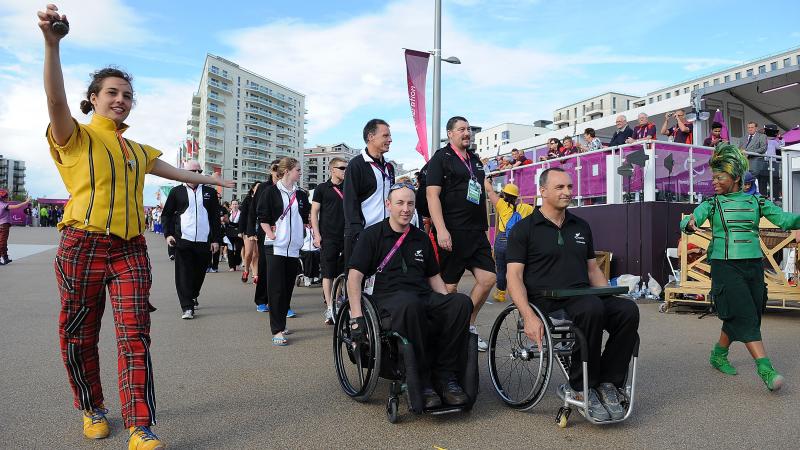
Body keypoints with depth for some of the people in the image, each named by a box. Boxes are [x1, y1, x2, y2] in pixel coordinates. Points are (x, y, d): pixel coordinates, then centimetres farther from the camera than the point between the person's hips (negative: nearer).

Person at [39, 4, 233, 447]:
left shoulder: (135, 150, 20)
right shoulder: (75, 137, 1)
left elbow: (173, 171, 34)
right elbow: (56, 99, -19)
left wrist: (210, 180, 44)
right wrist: (52, 44, -34)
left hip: (130, 249, 4)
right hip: (83, 245, -4)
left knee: (135, 335, -5)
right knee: (78, 336, 5)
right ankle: (92, 410, 28)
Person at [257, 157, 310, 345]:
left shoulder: (301, 194, 12)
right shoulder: (271, 191, -3)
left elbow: (305, 218, 21)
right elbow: (263, 217, -4)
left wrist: (301, 232, 10)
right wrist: (270, 235, -12)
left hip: (293, 247, 5)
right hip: (275, 246, -5)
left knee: (288, 288, 9)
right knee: (276, 289, -6)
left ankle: (281, 323, 22)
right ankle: (277, 330, -3)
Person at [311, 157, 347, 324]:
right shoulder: (322, 188, 2)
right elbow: (314, 212, 1)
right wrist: (317, 234, -7)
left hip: (346, 236, 4)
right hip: (328, 237, -4)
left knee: (342, 273, 8)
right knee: (328, 273, -2)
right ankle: (329, 307, 2)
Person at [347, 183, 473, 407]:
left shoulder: (421, 238, 22)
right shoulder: (372, 235, 6)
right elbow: (354, 276, -2)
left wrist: (448, 305, 9)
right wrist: (357, 317, -15)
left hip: (424, 297, 5)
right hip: (389, 297, -5)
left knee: (462, 302, -26)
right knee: (410, 304, -41)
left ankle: (445, 375, -15)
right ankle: (421, 380, -25)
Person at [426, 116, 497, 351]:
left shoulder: (475, 160, 19)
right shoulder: (440, 158, -3)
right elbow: (432, 195, -12)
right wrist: (441, 230, -21)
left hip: (477, 232, 7)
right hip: (452, 233, -7)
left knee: (488, 279, 2)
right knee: (449, 286, -1)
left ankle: (468, 326, 18)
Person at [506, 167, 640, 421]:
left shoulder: (581, 227, 20)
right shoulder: (524, 229, 3)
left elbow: (593, 269, 25)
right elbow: (514, 277, -5)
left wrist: (612, 299, 7)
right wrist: (528, 316, -20)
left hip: (583, 294, 6)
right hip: (546, 300, -5)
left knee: (628, 310, -23)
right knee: (592, 308, -35)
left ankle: (607, 383, -11)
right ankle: (581, 387, -18)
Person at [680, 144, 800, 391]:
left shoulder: (756, 201, 8)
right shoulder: (712, 203, 1)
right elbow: (689, 220, -14)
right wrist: (690, 223, -38)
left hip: (753, 265, 4)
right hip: (725, 266, -4)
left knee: (737, 318, 10)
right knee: (745, 316, -12)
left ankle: (719, 355, 29)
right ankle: (765, 368, -12)